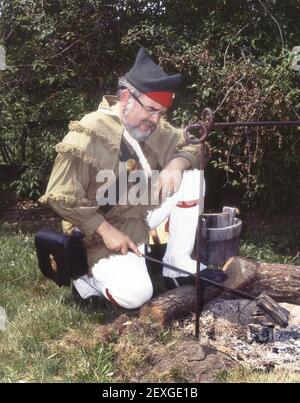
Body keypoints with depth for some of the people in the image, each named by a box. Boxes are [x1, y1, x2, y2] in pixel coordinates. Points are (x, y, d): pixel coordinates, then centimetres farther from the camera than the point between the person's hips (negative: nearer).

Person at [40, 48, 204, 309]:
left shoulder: (152, 127, -2)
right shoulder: (88, 135, -24)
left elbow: (190, 147, 8)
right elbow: (61, 197, -23)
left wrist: (175, 164, -15)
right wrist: (106, 231, -25)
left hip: (144, 214, 7)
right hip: (102, 230, -7)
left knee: (191, 176, -7)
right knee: (136, 294, -25)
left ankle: (177, 262, 2)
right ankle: (86, 271, 7)